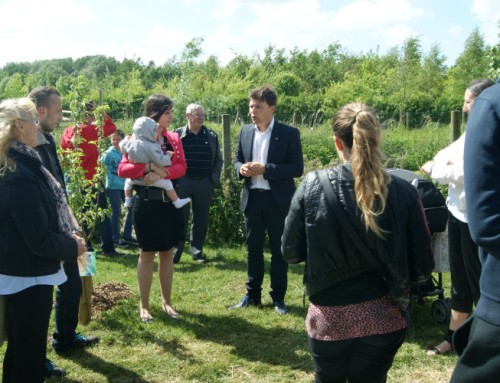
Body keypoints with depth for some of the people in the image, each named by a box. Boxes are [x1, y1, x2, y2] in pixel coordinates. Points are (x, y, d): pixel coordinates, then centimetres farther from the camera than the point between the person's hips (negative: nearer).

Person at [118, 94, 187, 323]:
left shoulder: (174, 138, 7)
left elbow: (181, 167, -5)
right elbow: (122, 170, -12)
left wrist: (162, 173, -22)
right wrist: (149, 166, -25)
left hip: (170, 202, 4)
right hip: (146, 203, -4)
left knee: (167, 253, 11)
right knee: (147, 254, 5)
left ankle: (166, 301, 23)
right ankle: (144, 305, 16)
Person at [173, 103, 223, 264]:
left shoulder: (211, 136, 8)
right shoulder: (178, 134, 1)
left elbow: (218, 159, 12)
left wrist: (215, 179, 4)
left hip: (204, 183, 3)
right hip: (182, 181, -2)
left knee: (201, 219, 8)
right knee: (180, 217, -1)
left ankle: (197, 250, 18)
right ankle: (176, 251, 4)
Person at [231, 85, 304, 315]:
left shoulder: (289, 134, -8)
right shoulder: (245, 132, 7)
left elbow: (297, 168, -12)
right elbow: (237, 160, 14)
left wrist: (265, 169, -22)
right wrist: (241, 168, -10)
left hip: (278, 201, -4)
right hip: (252, 199, 4)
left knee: (278, 250, 6)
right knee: (253, 249, 12)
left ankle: (278, 297, 19)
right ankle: (252, 295, 25)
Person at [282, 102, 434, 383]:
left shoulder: (313, 185, -12)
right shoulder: (403, 192, -13)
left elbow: (291, 252, -3)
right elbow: (422, 268, -8)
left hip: (329, 317, 0)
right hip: (382, 318, 0)